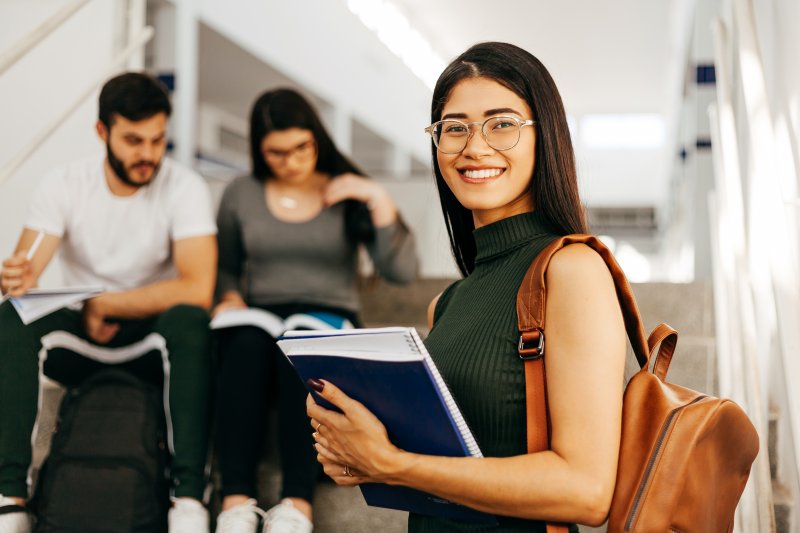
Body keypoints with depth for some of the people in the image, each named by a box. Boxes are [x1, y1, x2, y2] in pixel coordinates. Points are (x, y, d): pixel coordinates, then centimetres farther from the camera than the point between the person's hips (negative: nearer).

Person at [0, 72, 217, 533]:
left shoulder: (186, 188, -13)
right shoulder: (63, 185, -5)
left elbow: (197, 290, -24)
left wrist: (101, 305, -18)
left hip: (153, 336, -2)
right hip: (78, 338, 2)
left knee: (189, 320, -35)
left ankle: (190, 495, -39)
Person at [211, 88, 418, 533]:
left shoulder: (348, 194, 5)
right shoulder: (241, 195, 11)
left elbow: (402, 272, -5)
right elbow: (226, 267, 21)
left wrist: (380, 201, -13)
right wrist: (230, 296, -1)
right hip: (259, 322, 2)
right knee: (246, 344, -35)